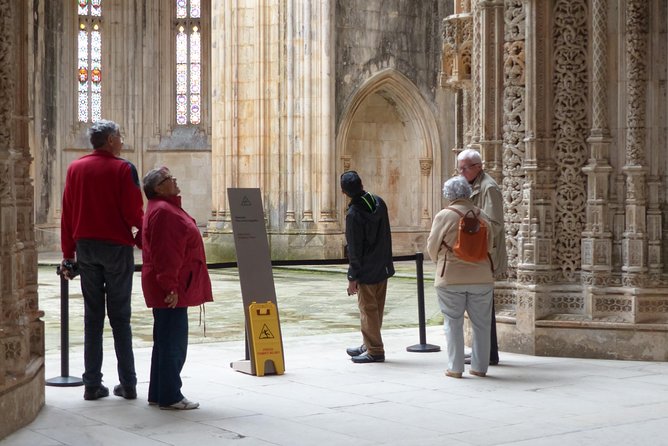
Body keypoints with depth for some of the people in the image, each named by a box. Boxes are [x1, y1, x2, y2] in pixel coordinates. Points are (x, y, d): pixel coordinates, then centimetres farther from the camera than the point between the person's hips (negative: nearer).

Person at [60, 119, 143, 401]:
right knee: (120, 317, 3)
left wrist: (68, 253, 11)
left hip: (86, 247, 4)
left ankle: (92, 384, 7)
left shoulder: (75, 169, 6)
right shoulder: (123, 169, -8)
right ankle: (127, 384, 5)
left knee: (92, 316, 8)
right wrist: (143, 239, 8)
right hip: (117, 246, -4)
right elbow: (134, 212, -10)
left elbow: (67, 213, 7)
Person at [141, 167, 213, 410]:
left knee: (167, 342, 15)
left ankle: (158, 394, 23)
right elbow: (164, 254, -22)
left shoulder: (168, 208, 19)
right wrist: (170, 287, -24)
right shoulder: (162, 212, -16)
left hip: (175, 288, 11)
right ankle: (170, 397, 1)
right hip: (171, 290, -11)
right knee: (173, 342, -5)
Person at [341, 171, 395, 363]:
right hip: (383, 267, 8)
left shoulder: (353, 214, -20)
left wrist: (352, 277, -11)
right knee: (377, 308, 15)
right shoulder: (379, 202, 2)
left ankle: (374, 350, 5)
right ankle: (368, 345, 27)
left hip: (366, 271, -7)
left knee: (368, 310, 1)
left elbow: (354, 248, -17)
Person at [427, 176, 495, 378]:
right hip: (481, 277, 3)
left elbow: (432, 246, -1)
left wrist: (441, 263, 19)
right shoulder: (482, 216, 3)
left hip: (451, 278, -3)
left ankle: (455, 367, 6)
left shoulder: (444, 216, -8)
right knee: (481, 323, 11)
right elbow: (489, 244, 12)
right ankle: (480, 366, 15)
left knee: (453, 323, 5)